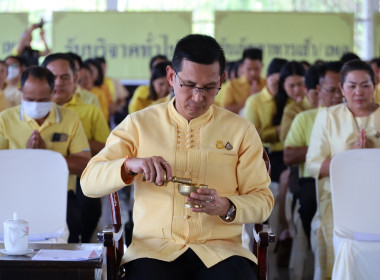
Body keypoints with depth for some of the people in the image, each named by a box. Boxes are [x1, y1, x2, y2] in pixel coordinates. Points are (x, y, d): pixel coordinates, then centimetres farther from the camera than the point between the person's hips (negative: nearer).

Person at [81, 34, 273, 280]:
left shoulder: (242, 130, 10)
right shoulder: (139, 124, 10)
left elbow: (263, 200, 9)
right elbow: (89, 182, 4)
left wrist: (226, 208, -12)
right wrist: (129, 165, -16)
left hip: (220, 249, 1)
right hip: (154, 248, -1)